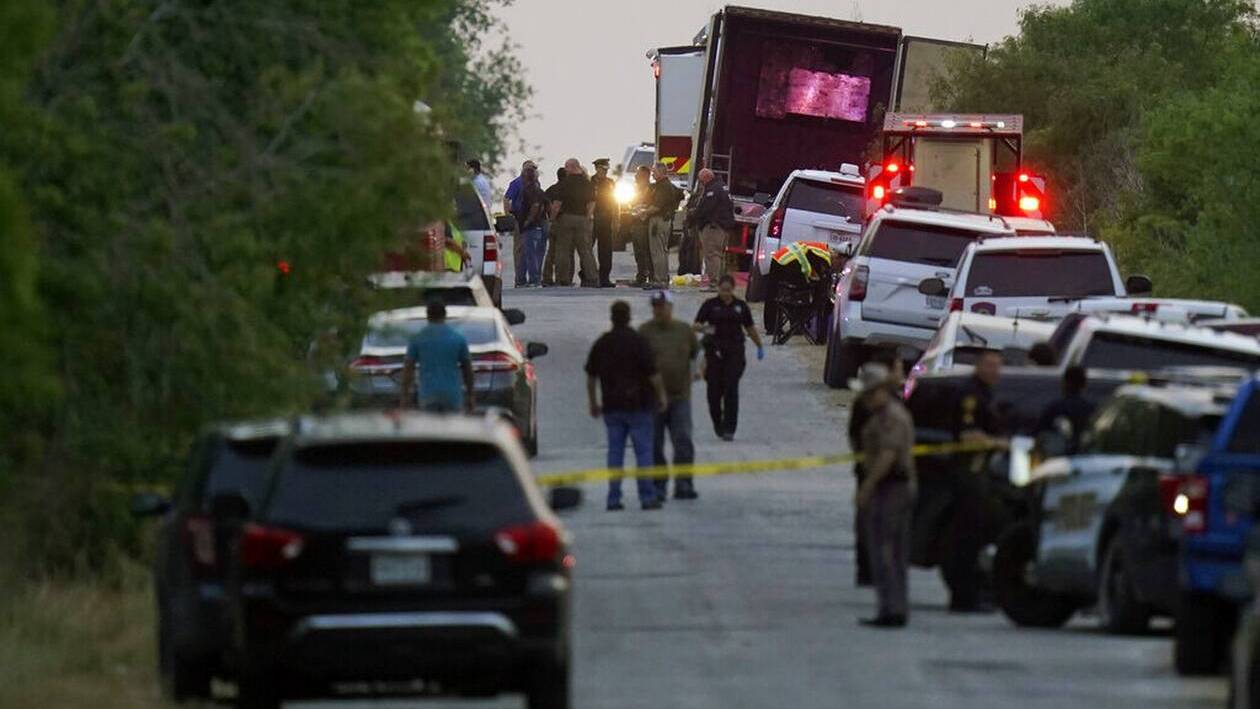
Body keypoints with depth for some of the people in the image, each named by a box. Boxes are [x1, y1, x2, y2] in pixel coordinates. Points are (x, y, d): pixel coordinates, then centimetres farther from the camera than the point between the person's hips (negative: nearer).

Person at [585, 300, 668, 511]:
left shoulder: (601, 343, 6)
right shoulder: (638, 342, -9)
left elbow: (591, 376, 12)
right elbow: (653, 373, -12)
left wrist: (593, 403, 21)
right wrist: (661, 395, 1)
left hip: (611, 406, 4)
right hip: (637, 405, -4)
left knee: (615, 452, 7)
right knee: (643, 451, 1)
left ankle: (613, 498, 3)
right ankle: (647, 497, -2)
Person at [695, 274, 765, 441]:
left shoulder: (740, 306, 8)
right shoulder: (710, 305, 3)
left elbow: (750, 328, 19)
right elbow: (697, 325, -3)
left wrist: (760, 346, 24)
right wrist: (705, 328, -25)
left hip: (735, 351, 0)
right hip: (714, 351, 0)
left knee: (731, 390, -9)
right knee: (714, 389, 1)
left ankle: (729, 429, -10)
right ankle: (717, 423, 24)